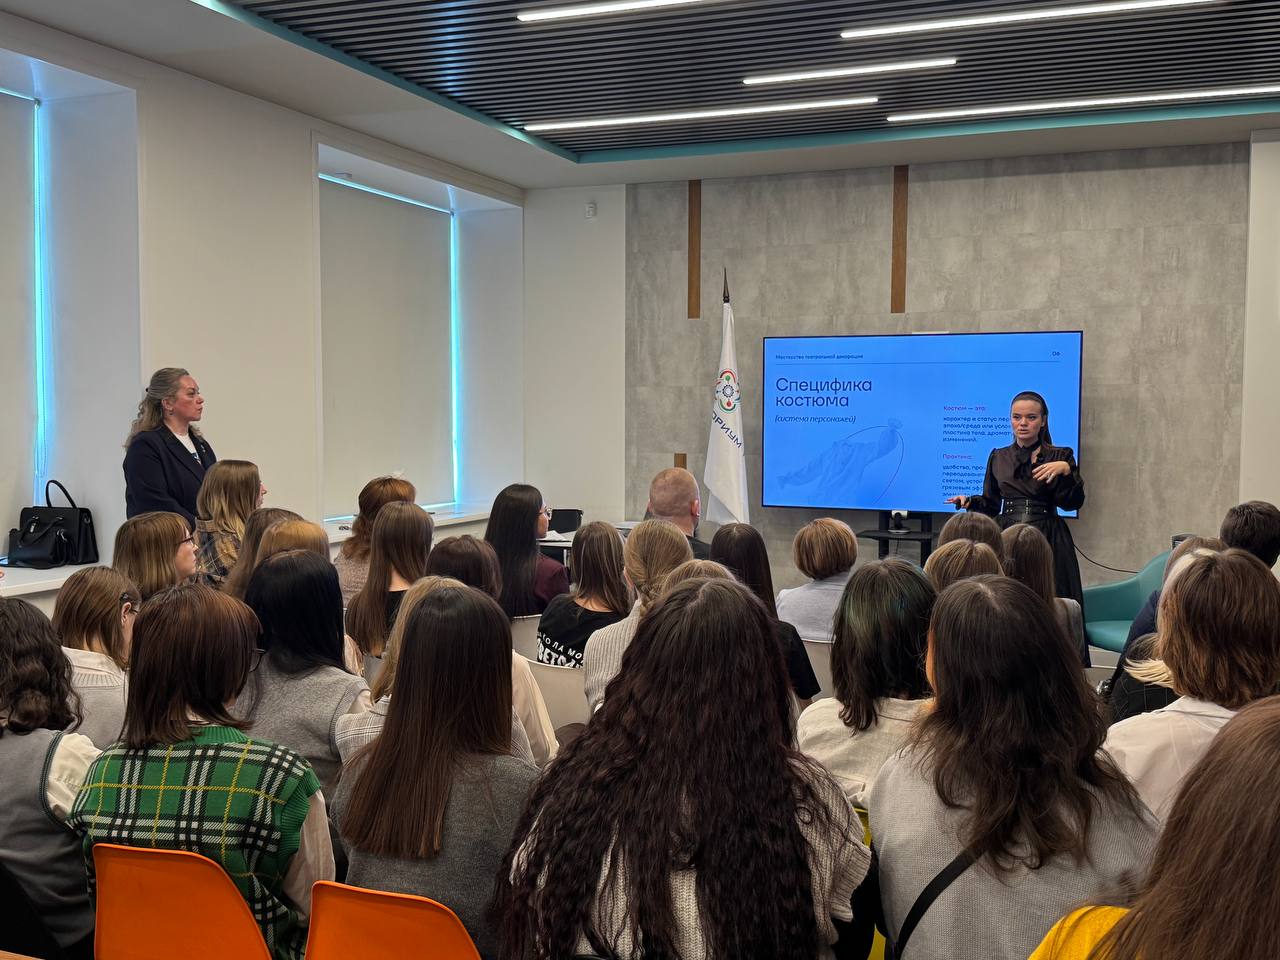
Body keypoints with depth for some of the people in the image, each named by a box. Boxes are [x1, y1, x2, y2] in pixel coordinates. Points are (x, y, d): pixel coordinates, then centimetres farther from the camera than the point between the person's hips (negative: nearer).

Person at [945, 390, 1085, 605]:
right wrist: (970, 502, -2)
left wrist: (1067, 470, -19)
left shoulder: (1059, 456, 5)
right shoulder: (998, 458, 12)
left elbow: (1073, 503, -6)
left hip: (1046, 539, -2)